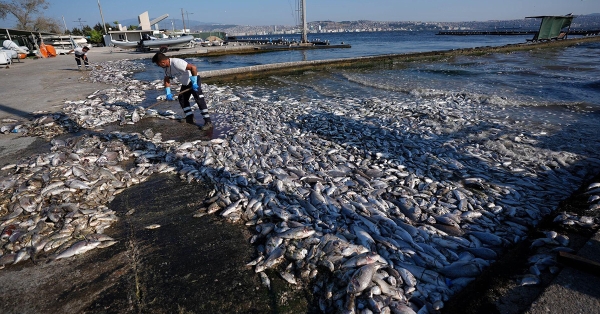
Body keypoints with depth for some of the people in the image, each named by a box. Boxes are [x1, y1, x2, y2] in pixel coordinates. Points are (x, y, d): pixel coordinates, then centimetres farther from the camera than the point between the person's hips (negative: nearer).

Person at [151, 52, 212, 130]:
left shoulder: (176, 63, -30)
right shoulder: (166, 67, -2)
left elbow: (193, 67, -36)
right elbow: (166, 80, 8)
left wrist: (194, 83, -31)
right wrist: (168, 93, -4)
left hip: (194, 80, -10)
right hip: (185, 83, 10)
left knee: (199, 100, -18)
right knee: (182, 99, 11)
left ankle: (208, 122, -20)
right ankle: (190, 119, 19)